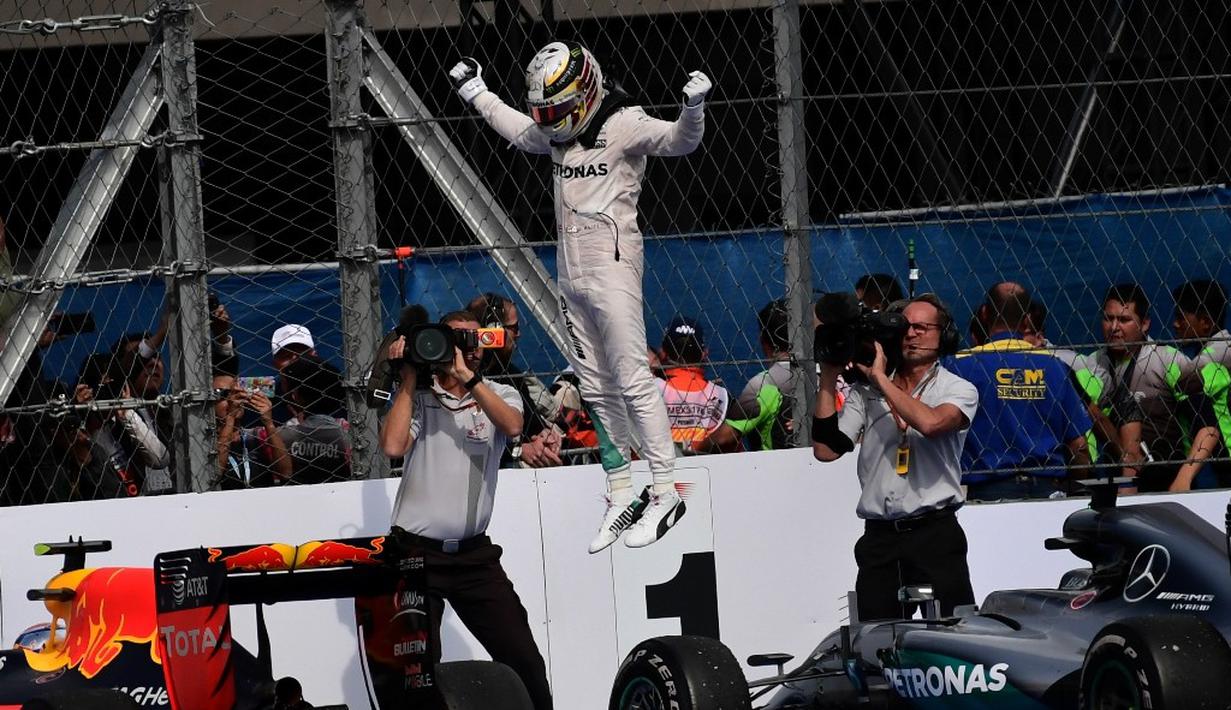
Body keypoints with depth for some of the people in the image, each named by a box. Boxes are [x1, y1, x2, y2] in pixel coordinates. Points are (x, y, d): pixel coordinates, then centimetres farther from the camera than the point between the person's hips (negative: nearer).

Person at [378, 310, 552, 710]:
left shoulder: (499, 395, 9)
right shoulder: (417, 396, 3)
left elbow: (512, 426, -14)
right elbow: (393, 446, -13)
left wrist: (466, 375, -19)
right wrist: (410, 376, -7)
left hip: (474, 554, 2)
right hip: (417, 552, -2)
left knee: (523, 659, -2)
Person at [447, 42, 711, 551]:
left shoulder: (624, 126, -11)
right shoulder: (559, 133, 11)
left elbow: (678, 141, -23)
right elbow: (521, 132, 32)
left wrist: (693, 108, -42)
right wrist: (476, 94, 37)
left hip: (612, 266, -8)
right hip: (571, 273, 8)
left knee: (632, 379, -11)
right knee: (597, 389, 8)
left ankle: (665, 493, -8)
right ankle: (620, 499, 12)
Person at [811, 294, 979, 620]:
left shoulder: (958, 390, 5)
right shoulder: (865, 393, 13)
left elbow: (930, 423, -17)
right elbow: (826, 449, 4)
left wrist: (880, 379, -9)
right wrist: (829, 379, 3)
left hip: (934, 533, -3)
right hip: (879, 539, 3)